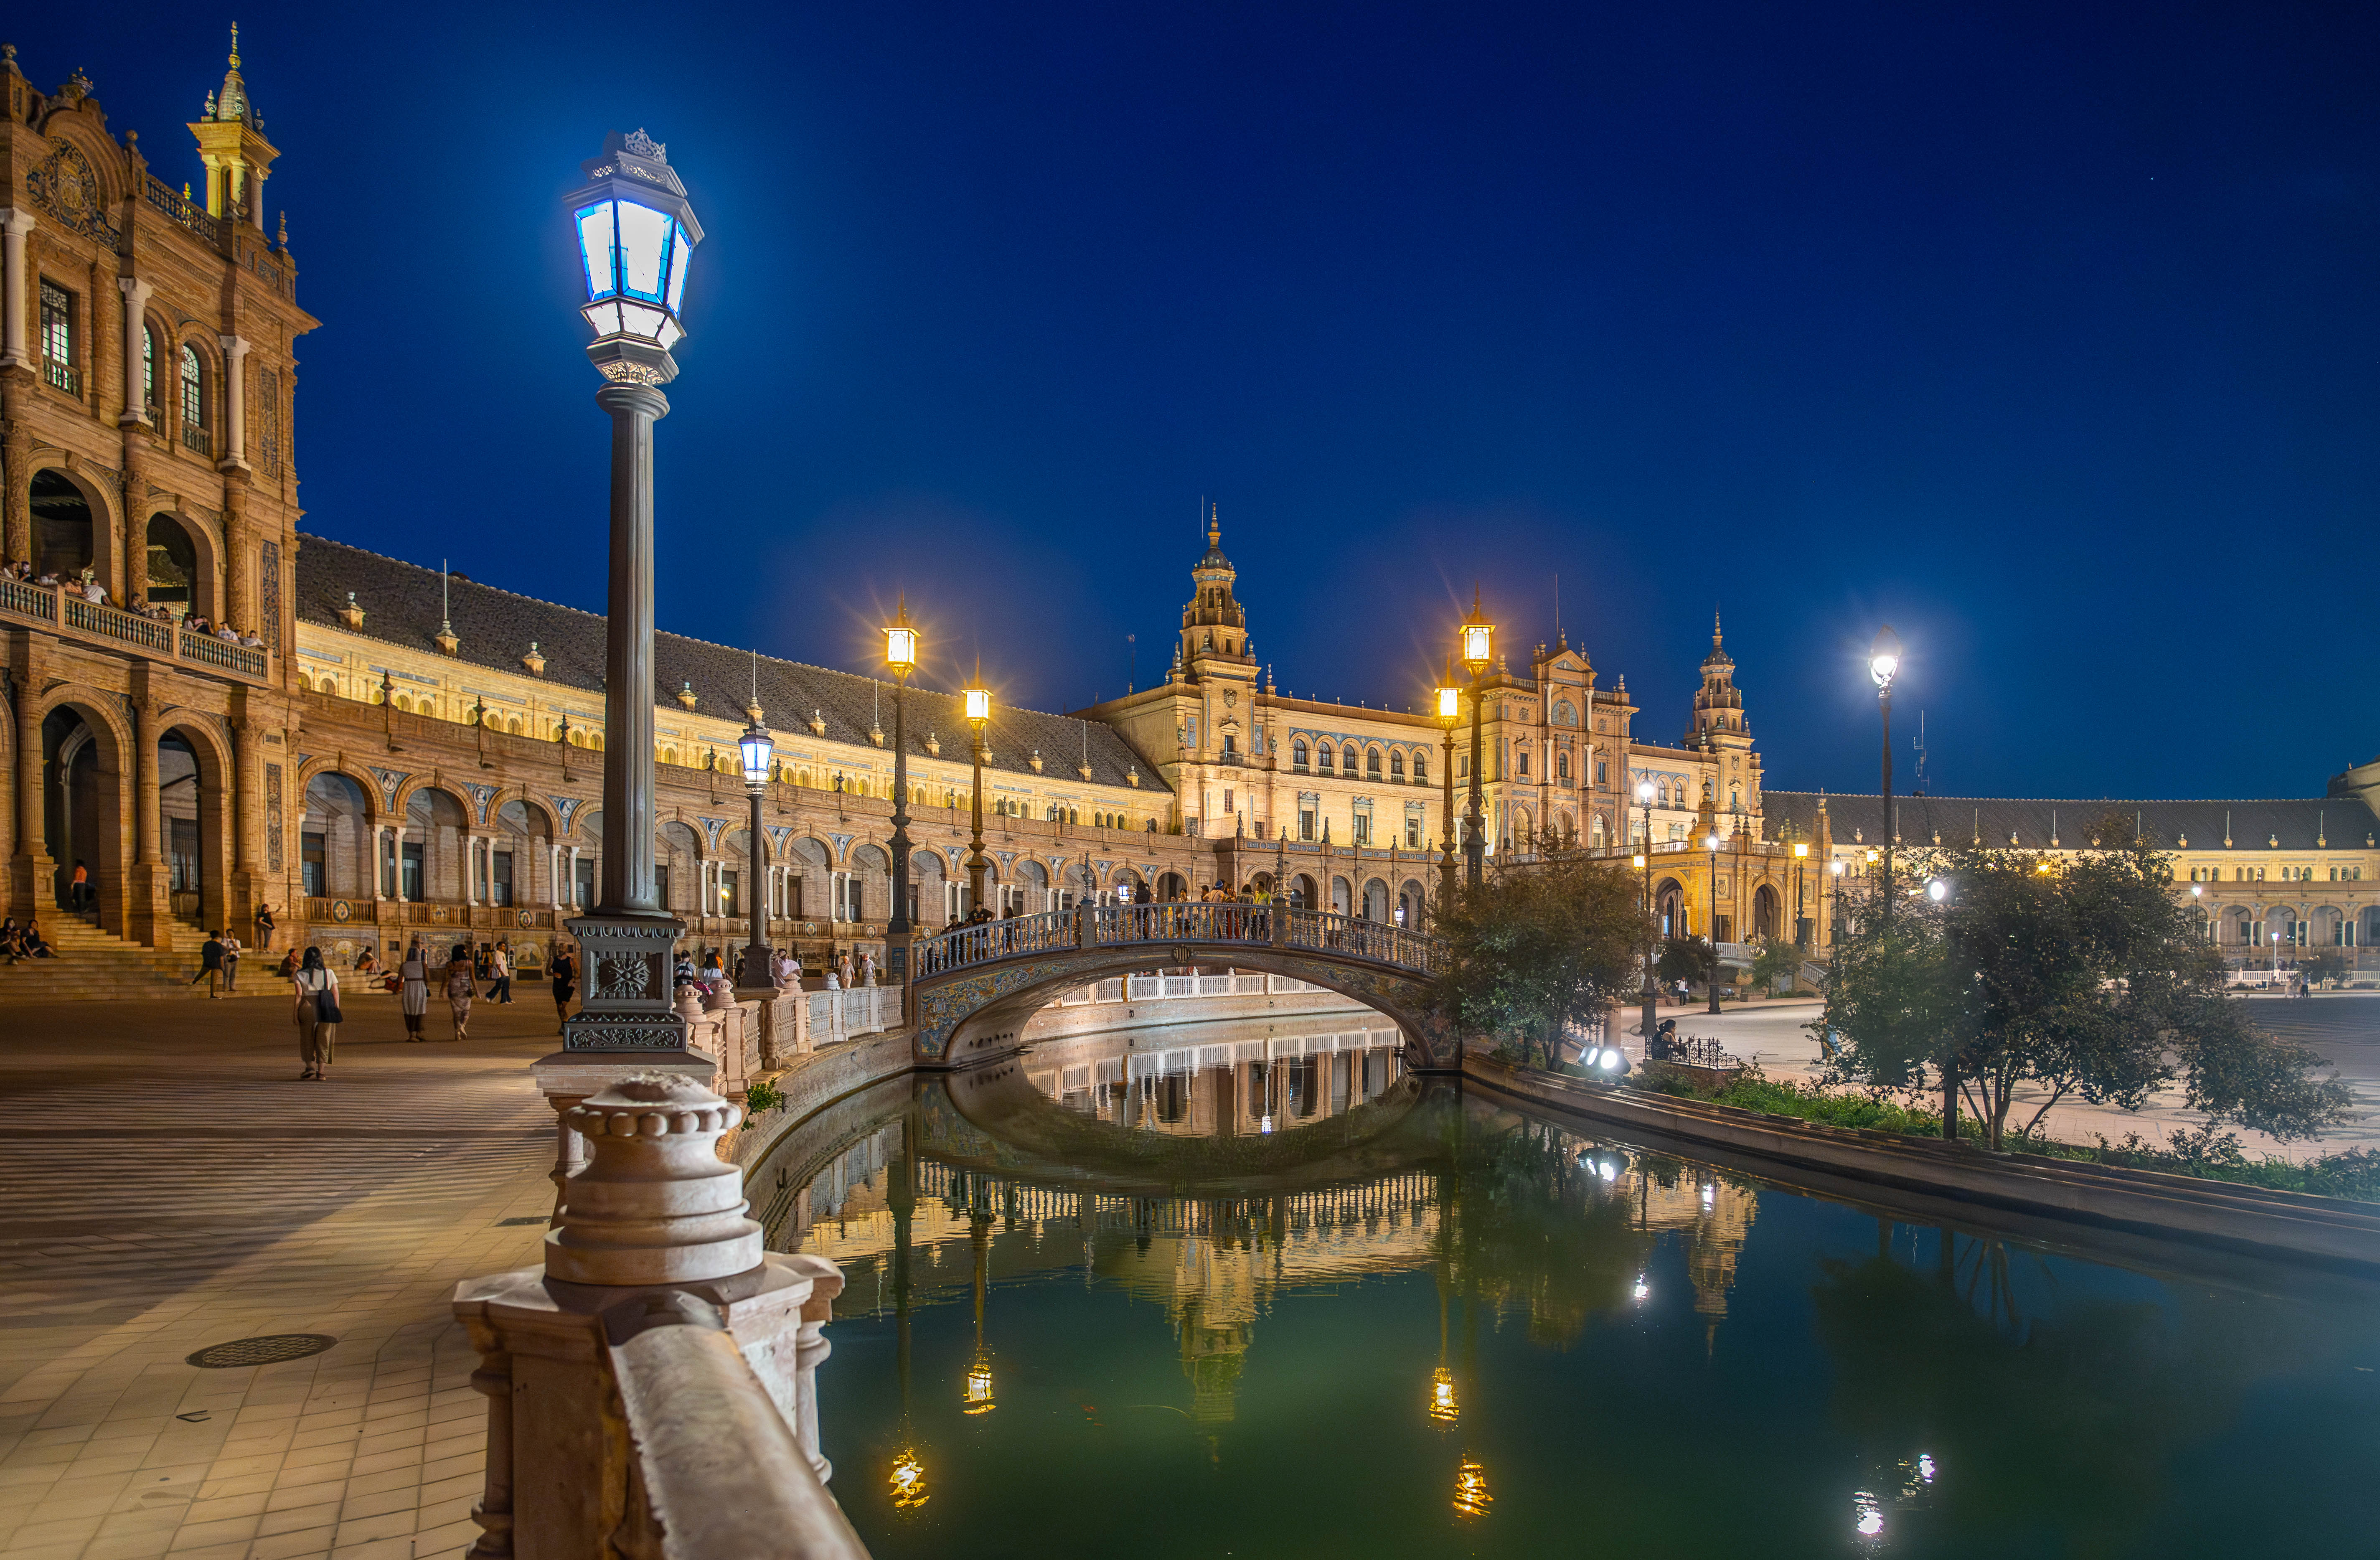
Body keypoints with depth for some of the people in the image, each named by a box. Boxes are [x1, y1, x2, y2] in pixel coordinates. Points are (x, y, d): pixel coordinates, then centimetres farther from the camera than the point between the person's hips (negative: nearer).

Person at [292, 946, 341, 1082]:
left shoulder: (300, 975, 3)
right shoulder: (329, 973, 6)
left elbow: (298, 995, -7)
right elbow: (336, 993, 3)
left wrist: (295, 1012, -4)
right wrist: (336, 1012, 9)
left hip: (307, 1008, -1)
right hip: (326, 1010, 1)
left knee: (307, 1040, 13)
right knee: (323, 1040, 5)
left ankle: (310, 1066, 1)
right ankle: (321, 1072, 1)